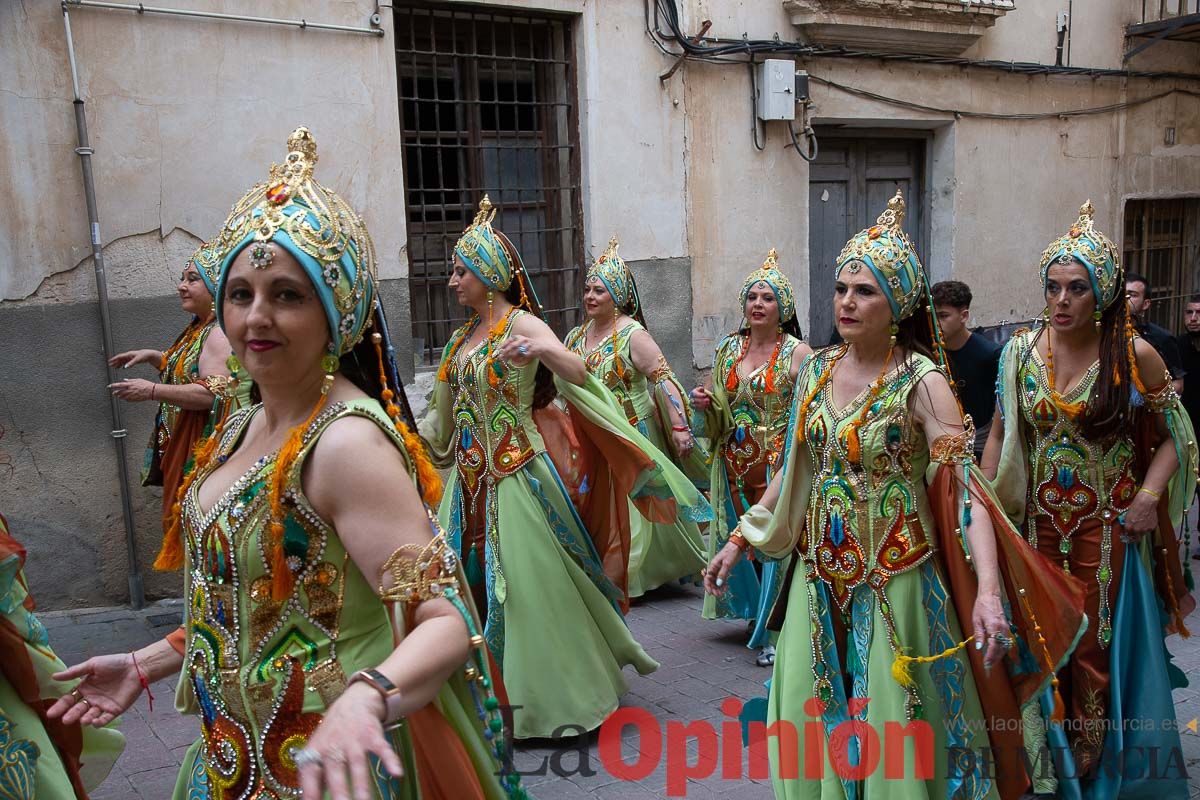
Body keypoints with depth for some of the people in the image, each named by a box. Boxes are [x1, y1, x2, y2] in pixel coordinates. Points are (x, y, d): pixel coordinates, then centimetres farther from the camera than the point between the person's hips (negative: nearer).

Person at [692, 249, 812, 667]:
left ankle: (774, 631, 10)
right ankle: (755, 613, 33)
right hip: (735, 465, 5)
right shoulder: (728, 348, 8)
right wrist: (705, 402, -3)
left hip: (778, 465, -5)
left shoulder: (797, 353, -8)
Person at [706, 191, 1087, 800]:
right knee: (811, 719, 14)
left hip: (894, 578, -5)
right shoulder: (816, 369, 1)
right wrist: (740, 539, 12)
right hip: (820, 573, 5)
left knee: (890, 721, 8)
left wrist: (989, 589, -33)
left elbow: (964, 488, -21)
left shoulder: (921, 381, -14)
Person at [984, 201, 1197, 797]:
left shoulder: (1135, 356, -10)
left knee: (1097, 645, 9)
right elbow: (1000, 434, 4)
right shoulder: (1021, 351, -3)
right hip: (1038, 523, 2)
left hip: (1107, 525, -2)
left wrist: (1149, 496, -14)